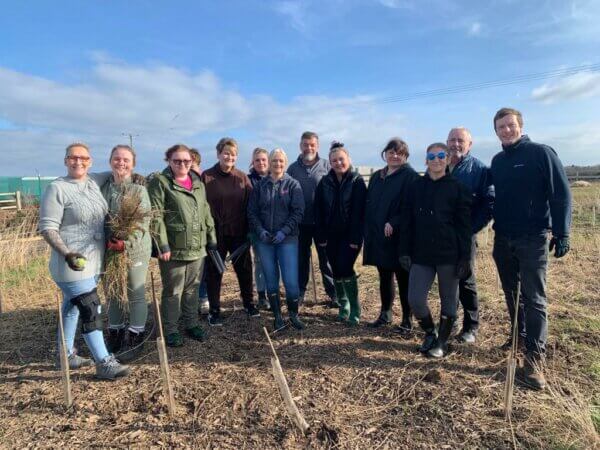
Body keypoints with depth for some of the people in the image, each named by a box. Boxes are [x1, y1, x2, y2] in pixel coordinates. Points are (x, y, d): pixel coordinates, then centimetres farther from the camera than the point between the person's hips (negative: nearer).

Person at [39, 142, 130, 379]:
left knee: (72, 308, 19)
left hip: (93, 262, 8)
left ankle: (66, 355, 33)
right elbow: (47, 228, -15)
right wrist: (67, 253, -26)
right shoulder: (57, 189, -12)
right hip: (73, 264, -7)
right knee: (91, 311, -6)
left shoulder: (93, 184, 9)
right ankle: (104, 363, 2)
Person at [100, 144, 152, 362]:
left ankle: (135, 338, 21)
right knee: (113, 295, 16)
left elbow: (143, 222, -14)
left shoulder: (139, 189, -7)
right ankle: (115, 334, 33)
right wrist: (106, 242, -6)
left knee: (136, 295, 7)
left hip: (135, 250, -4)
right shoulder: (102, 188, 5)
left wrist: (126, 243, -26)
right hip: (109, 250, 4)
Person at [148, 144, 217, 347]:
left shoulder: (198, 183, 13)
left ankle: (192, 324, 31)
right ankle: (170, 330, 20)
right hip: (173, 248, -5)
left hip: (197, 247, 5)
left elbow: (206, 212, 16)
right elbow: (156, 216, -12)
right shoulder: (160, 182, -6)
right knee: (172, 291, 6)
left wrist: (212, 237, 12)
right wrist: (162, 244, -17)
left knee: (192, 288, 16)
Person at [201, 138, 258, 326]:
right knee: (214, 272, 8)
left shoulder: (242, 177, 4)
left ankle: (249, 303, 32)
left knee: (244, 268, 13)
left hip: (239, 233, 3)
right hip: (215, 233, -2)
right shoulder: (207, 177, -4)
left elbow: (250, 205, 4)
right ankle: (214, 311, 21)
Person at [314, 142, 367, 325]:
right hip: (331, 235, 4)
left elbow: (359, 211, -11)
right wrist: (320, 236, -3)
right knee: (337, 271, 9)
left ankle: (355, 310, 2)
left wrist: (356, 238, -16)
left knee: (345, 268, -13)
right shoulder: (324, 182, 5)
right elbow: (318, 211, 3)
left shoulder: (357, 181, -5)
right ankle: (343, 306, 25)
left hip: (350, 235, -4)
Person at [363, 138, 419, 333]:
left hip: (399, 238, -6)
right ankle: (385, 314, 32)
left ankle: (407, 320, 18)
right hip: (378, 237, 6)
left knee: (403, 279, 4)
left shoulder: (410, 176, -6)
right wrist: (368, 233, 10)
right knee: (384, 277, 17)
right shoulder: (376, 177, 14)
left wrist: (393, 223, -23)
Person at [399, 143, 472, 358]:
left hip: (448, 254, -2)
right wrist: (405, 251, 1)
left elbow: (464, 226, -4)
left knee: (449, 300, 9)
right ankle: (429, 333, 27)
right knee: (415, 300, -1)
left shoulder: (457, 187, -1)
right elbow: (408, 222, 7)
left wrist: (464, 258, -9)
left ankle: (442, 341, 28)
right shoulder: (416, 186, 7)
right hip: (421, 254, 2)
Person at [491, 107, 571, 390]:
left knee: (534, 299, -3)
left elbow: (561, 194, -11)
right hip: (503, 240, 6)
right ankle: (520, 335, 33)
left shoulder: (541, 153, -6)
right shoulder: (497, 161, 10)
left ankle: (535, 358, 1)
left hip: (533, 240, -6)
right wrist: (496, 229, 6)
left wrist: (562, 233, -16)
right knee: (511, 294, 15)